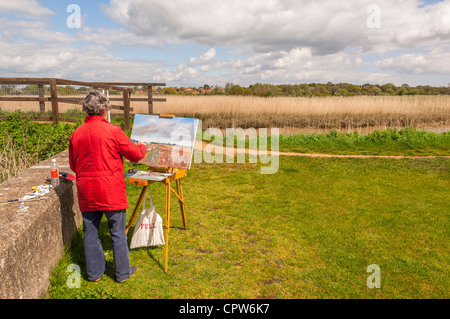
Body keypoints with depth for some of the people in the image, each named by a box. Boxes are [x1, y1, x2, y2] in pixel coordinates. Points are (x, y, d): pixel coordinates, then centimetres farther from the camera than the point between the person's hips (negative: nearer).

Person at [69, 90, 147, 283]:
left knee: (90, 231, 15)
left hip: (86, 192, 5)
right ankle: (122, 273, 20)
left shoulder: (76, 134, 2)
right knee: (117, 232, 8)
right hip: (111, 191, -4)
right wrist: (142, 147, 17)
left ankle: (94, 272, 28)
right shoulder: (112, 131, -12)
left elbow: (73, 165, 11)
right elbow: (134, 154, -4)